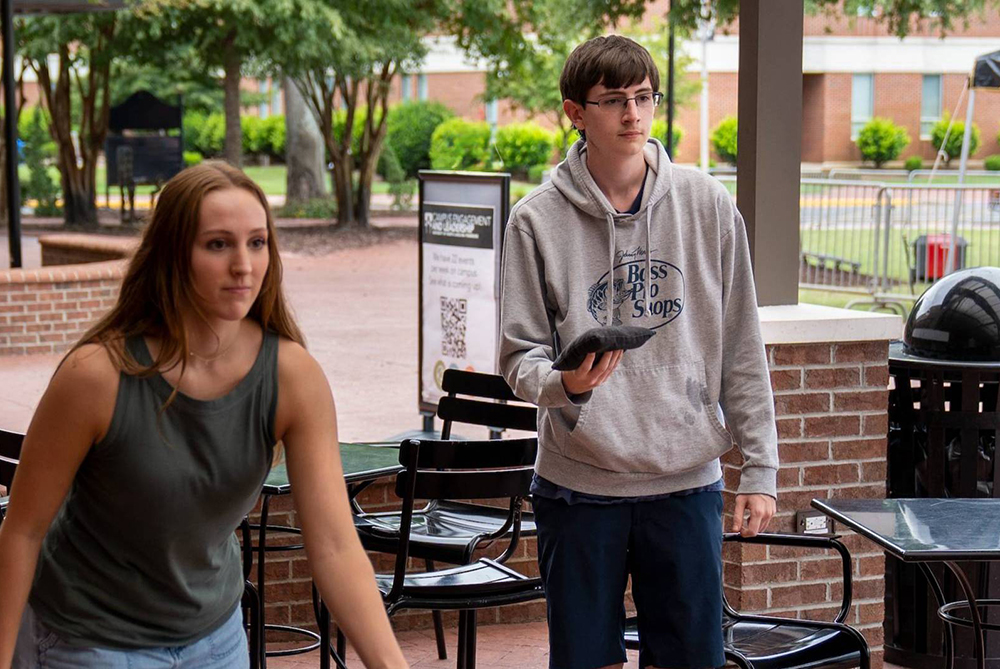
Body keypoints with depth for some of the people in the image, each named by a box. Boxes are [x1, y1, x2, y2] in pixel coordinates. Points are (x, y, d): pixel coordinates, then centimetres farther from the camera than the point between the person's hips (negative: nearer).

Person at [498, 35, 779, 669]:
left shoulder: (707, 205, 2)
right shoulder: (539, 219, -2)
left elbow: (742, 349, 5)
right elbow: (519, 353, 0)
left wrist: (761, 468, 3)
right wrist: (563, 383, -23)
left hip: (688, 480, 1)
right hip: (579, 484, -1)